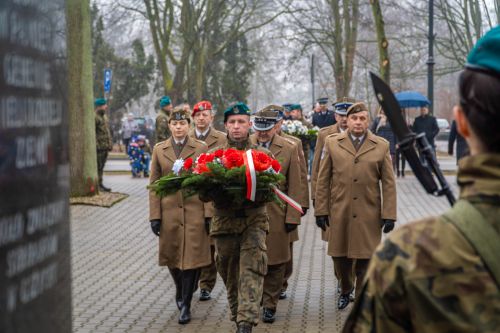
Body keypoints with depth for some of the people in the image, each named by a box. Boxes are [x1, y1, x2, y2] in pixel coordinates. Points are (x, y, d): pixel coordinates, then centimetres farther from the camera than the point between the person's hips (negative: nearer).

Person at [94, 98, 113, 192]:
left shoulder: (104, 116, 19)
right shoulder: (94, 117, -12)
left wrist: (110, 144, 19)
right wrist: (96, 145, -21)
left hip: (105, 146, 9)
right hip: (99, 147, -9)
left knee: (101, 166, 12)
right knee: (98, 166, -6)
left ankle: (100, 184, 16)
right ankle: (98, 185, -4)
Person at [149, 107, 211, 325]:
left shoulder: (201, 148, 1)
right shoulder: (159, 149, 6)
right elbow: (154, 184, 6)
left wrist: (209, 213, -8)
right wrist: (154, 215, -1)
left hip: (194, 210, -2)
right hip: (169, 210, 2)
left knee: (192, 256, -4)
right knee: (171, 255, 11)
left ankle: (185, 304, 5)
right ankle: (181, 291, 37)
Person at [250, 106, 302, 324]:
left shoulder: (289, 149, 2)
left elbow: (294, 187, 2)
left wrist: (292, 217, -3)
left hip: (276, 215, 0)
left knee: (275, 263, 4)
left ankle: (269, 306, 16)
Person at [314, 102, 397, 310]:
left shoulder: (381, 146, 4)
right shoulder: (332, 143, 5)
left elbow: (389, 184, 3)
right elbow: (323, 180, 6)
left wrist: (389, 215, -2)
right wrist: (321, 210, 2)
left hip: (368, 214, -1)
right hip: (339, 213, 1)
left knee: (365, 258, 1)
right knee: (339, 256, 9)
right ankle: (345, 290, 34)